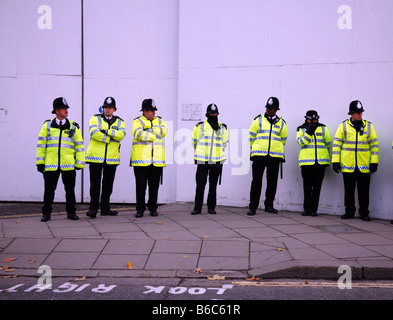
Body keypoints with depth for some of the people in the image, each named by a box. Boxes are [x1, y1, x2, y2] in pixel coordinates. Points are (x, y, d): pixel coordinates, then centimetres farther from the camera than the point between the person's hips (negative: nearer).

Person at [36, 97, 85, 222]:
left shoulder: (73, 127, 8)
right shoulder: (47, 126, 7)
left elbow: (79, 146, 7)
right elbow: (41, 145, 6)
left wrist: (79, 163, 2)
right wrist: (40, 162, 1)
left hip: (68, 165, 0)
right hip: (51, 165, 0)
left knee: (70, 190, 6)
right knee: (49, 190, 5)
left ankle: (71, 212, 18)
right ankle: (46, 213, 16)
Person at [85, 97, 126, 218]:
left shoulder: (119, 121, 11)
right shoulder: (95, 118, 5)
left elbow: (121, 134, -9)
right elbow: (94, 133, -13)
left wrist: (106, 131, -16)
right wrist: (110, 138, -12)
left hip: (112, 158, 3)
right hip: (96, 157, -3)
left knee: (108, 184, 9)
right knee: (95, 184, -2)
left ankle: (105, 208, 18)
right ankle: (93, 208, 3)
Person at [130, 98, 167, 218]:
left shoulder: (159, 121, 15)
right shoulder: (137, 121, 4)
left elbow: (163, 131, -5)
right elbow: (138, 134, -16)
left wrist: (150, 129, -13)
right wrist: (155, 136, -12)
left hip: (157, 160, 3)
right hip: (141, 160, -3)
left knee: (154, 185, 7)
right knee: (140, 185, 1)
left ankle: (153, 208, 19)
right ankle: (140, 209, 11)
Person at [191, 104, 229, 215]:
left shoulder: (223, 128, 9)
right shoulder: (200, 126, 2)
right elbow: (195, 142, 12)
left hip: (217, 161, 2)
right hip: (202, 161, -2)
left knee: (213, 185, 8)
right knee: (200, 185, -4)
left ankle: (211, 207, 17)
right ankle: (197, 208, 6)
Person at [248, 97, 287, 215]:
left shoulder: (281, 123, 10)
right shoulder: (258, 120, 4)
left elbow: (283, 140, 20)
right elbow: (252, 136, 10)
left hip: (275, 157, 2)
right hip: (259, 156, -2)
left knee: (272, 182, 7)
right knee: (256, 181, -6)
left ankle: (269, 205, 20)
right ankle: (252, 207, 0)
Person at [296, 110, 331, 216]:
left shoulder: (323, 128, 11)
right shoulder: (302, 129, 7)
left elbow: (328, 143, 13)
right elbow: (301, 142, -10)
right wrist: (309, 131, -14)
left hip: (321, 161, 1)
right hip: (306, 161, -1)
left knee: (317, 186, 4)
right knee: (307, 186, 1)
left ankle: (314, 209, 10)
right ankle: (307, 209, 11)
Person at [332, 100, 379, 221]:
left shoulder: (369, 126, 7)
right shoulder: (343, 126, 4)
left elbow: (374, 145, 7)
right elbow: (336, 144, 3)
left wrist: (374, 162, 0)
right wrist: (335, 161, -3)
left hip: (364, 166, 0)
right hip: (348, 166, 0)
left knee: (364, 191, 5)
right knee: (349, 191, 8)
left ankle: (364, 213, 16)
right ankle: (349, 212, 20)